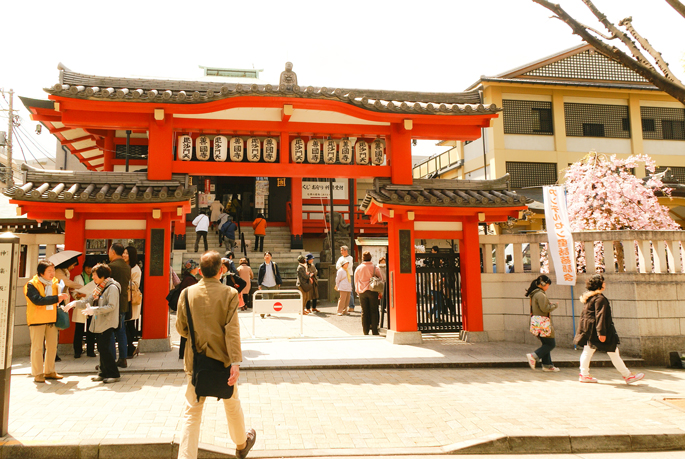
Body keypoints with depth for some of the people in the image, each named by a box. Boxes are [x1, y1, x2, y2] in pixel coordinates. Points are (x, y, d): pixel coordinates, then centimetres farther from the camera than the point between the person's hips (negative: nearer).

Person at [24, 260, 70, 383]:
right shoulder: (32, 285, -10)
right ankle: (37, 374, 9)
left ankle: (49, 371, 22)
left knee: (52, 346, 10)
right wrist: (57, 298, -28)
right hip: (36, 320, -6)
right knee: (37, 347, 0)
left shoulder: (55, 282, 8)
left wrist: (62, 297, -2)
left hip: (51, 319, 6)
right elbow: (38, 300, -24)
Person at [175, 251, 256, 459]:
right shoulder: (229, 294, -11)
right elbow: (232, 331, -17)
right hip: (223, 360, 0)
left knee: (192, 412, 7)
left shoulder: (187, 293, -5)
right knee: (232, 404, 21)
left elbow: (181, 328, 2)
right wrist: (236, 363, -18)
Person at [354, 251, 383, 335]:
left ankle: (365, 331, 7)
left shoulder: (358, 268, 5)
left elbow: (356, 281, 13)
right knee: (374, 311, 4)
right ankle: (374, 330, 3)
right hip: (372, 291, -1)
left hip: (362, 292, 2)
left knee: (364, 312, 6)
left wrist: (358, 292, 23)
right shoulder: (375, 268, -1)